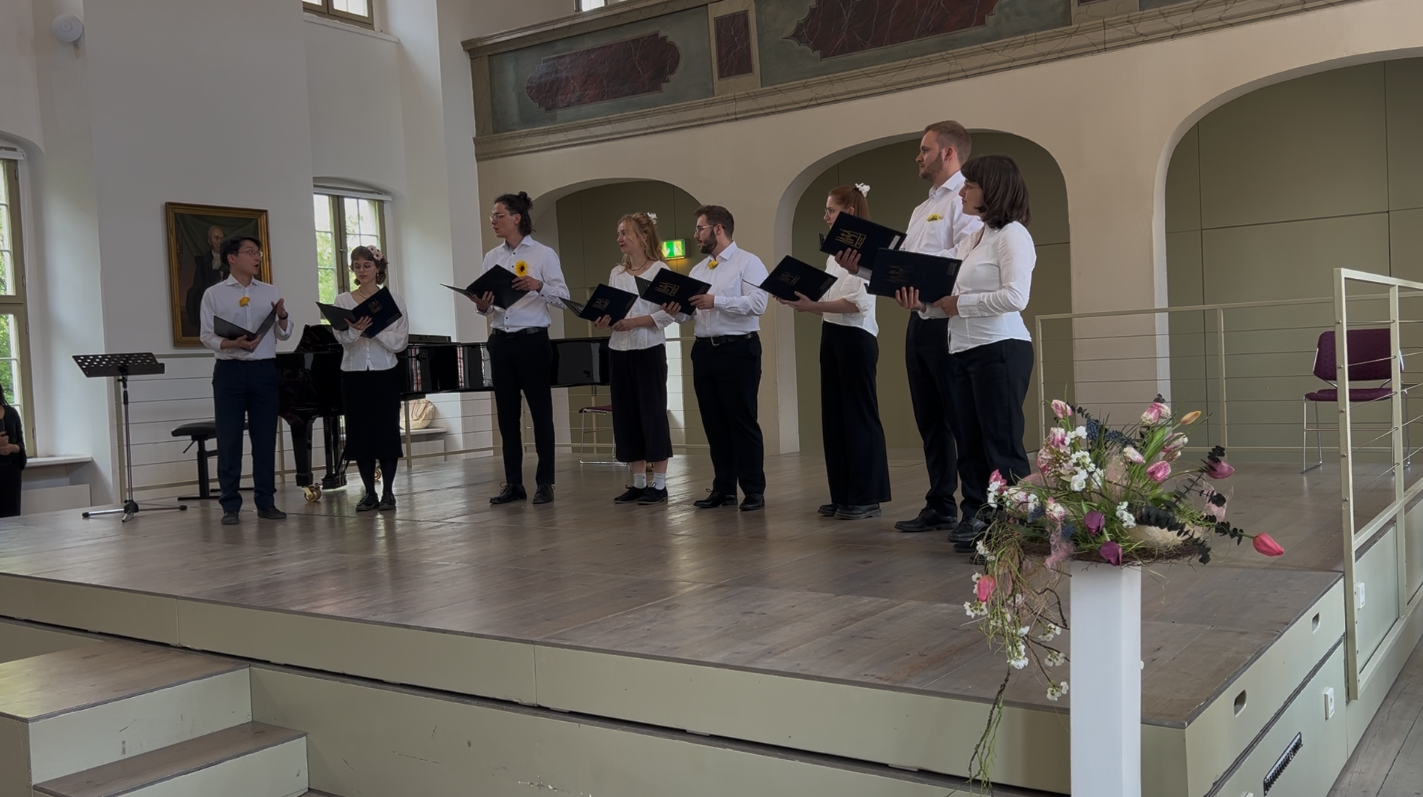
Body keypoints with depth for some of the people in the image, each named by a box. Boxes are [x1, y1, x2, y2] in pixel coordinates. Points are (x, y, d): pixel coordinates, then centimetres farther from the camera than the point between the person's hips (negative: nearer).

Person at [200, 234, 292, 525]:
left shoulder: (269, 292, 10)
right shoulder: (214, 294, 2)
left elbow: (283, 335, 8)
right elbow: (206, 336, -3)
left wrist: (282, 315, -13)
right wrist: (234, 344, -20)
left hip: (264, 370, 3)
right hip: (230, 370, -2)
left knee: (265, 437, 4)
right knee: (229, 438, 0)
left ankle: (266, 501, 12)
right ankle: (230, 505, 6)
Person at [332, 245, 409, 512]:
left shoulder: (392, 299, 2)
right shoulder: (343, 301, 6)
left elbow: (400, 341, -5)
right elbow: (343, 339, -6)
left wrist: (374, 330, -18)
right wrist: (355, 329, -27)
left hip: (385, 373, -2)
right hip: (353, 374, 2)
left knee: (386, 432, -1)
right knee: (360, 433, 3)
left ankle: (387, 492, 8)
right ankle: (369, 492, 12)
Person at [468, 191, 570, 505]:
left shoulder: (543, 254, -3)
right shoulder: (492, 257, 11)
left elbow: (563, 295, -9)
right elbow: (486, 302, 10)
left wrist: (538, 286, -26)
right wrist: (482, 306, -12)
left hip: (532, 339, -5)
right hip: (500, 341, 5)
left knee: (540, 411, 2)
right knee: (507, 413, 8)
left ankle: (545, 483, 9)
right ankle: (513, 483, 16)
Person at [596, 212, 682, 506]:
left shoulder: (660, 270, -5)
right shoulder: (616, 273, 12)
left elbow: (668, 313, -11)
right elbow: (610, 312, 13)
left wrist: (634, 322, -20)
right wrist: (604, 321, -8)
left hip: (649, 350, -6)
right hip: (618, 350, 6)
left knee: (653, 412, -2)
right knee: (625, 414, 6)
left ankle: (659, 484, 6)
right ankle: (638, 483, 15)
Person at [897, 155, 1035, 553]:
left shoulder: (1012, 234, -6)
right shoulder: (971, 240, 18)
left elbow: (1015, 297, -18)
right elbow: (953, 299, 13)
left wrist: (958, 304, -13)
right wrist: (924, 301, -5)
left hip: (999, 349, -8)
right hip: (961, 351, 8)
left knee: (1002, 443, -4)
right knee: (969, 441, 10)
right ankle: (976, 517, 17)